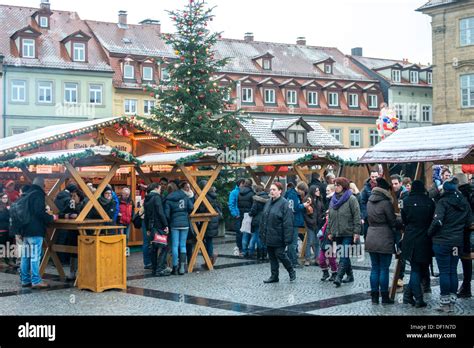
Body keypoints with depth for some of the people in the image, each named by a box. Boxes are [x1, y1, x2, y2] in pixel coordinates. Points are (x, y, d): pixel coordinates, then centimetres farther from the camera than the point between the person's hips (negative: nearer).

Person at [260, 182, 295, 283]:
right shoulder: (268, 203, 11)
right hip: (268, 236, 7)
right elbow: (263, 219, 17)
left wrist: (287, 239, -21)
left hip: (278, 237, -7)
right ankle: (274, 276, 21)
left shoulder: (284, 204, -14)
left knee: (280, 255, -2)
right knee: (272, 256, 12)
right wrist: (262, 233, 13)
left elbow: (288, 223, -17)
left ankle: (291, 271, 21)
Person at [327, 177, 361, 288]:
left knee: (344, 255, -11)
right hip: (337, 233, 7)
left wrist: (356, 232, -16)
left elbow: (357, 216, -11)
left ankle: (339, 277, -16)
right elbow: (330, 217, 17)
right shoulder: (333, 200, 13)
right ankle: (350, 275, 24)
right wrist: (330, 232, 13)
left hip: (348, 233, -7)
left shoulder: (351, 199, -8)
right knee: (344, 255, 12)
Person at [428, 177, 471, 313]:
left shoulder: (443, 202, -13)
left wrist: (430, 233, -4)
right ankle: (452, 302, 16)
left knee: (444, 272, 1)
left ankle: (445, 303, 4)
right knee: (453, 271, 12)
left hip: (442, 241, -6)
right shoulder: (464, 203, 7)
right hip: (458, 242, 6)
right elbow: (468, 223, 11)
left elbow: (437, 221, -19)